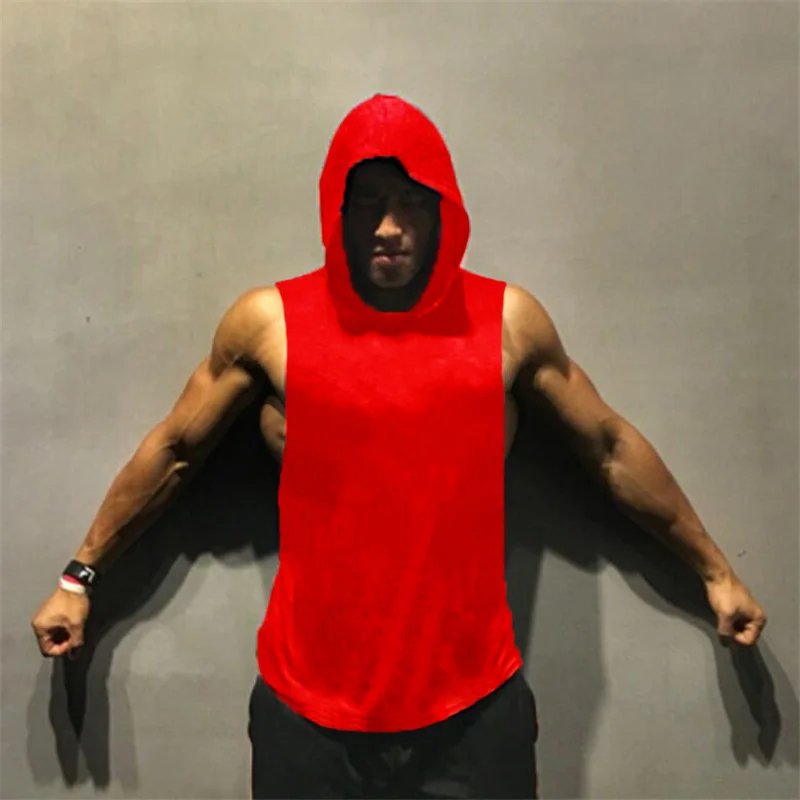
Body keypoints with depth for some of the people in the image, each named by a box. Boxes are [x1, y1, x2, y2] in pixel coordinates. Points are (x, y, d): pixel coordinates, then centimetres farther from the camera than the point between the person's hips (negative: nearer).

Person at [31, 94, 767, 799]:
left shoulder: (508, 320, -2)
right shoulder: (267, 321, -4)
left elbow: (610, 446, 8)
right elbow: (174, 450, 8)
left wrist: (714, 569, 15)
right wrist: (80, 576, 16)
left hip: (475, 707, 1)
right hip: (309, 711, 0)